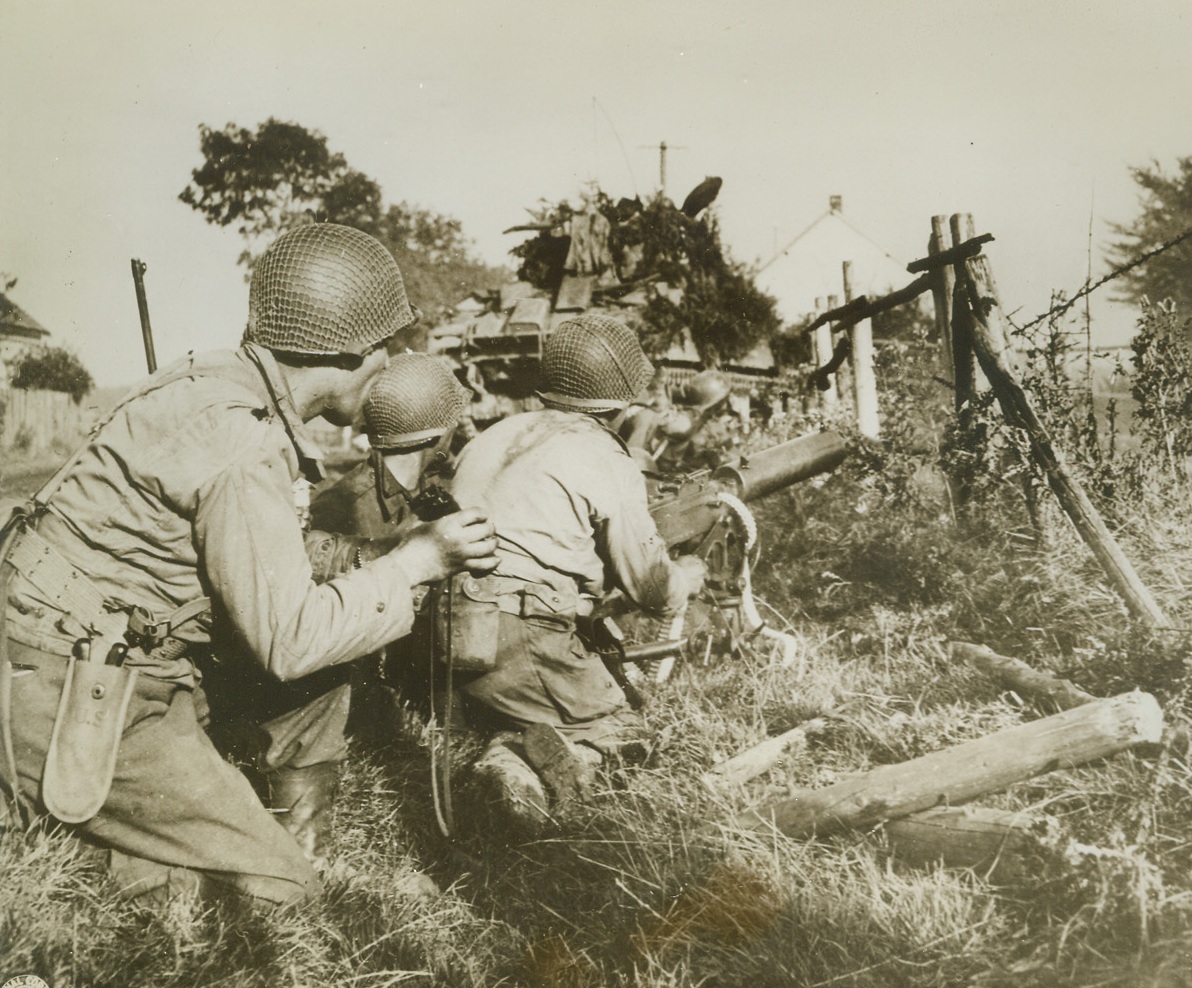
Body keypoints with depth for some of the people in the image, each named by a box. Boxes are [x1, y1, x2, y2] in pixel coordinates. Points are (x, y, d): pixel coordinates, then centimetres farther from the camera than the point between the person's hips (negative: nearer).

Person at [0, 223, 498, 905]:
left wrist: (373, 556, 4)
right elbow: (289, 639, -24)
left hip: (126, 641, 9)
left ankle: (302, 817, 20)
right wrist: (413, 563, -14)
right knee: (273, 888, -4)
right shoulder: (244, 443, -27)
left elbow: (268, 563, 12)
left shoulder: (233, 386, 2)